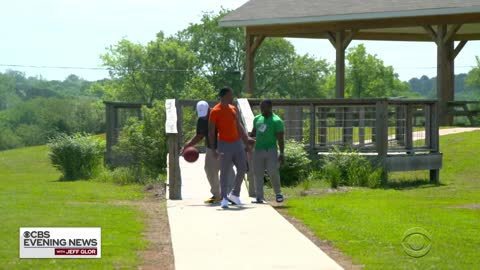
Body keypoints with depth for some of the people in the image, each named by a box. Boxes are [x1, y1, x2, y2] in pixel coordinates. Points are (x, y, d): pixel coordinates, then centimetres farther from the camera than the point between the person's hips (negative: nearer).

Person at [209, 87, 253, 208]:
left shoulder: (233, 109, 11)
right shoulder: (215, 111, -9)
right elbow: (211, 131, -10)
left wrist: (247, 141, 12)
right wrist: (214, 149, -17)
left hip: (237, 143, 7)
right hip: (225, 145, -6)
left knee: (242, 169, 6)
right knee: (224, 172, -4)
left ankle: (235, 194, 21)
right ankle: (224, 199, 0)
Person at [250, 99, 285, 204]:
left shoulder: (277, 121, -6)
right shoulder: (257, 119, 11)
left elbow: (280, 138, -9)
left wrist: (281, 153, -15)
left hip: (271, 150, -5)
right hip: (258, 150, 5)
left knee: (273, 172, -13)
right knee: (258, 174, 1)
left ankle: (278, 193, 8)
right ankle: (259, 197, 5)